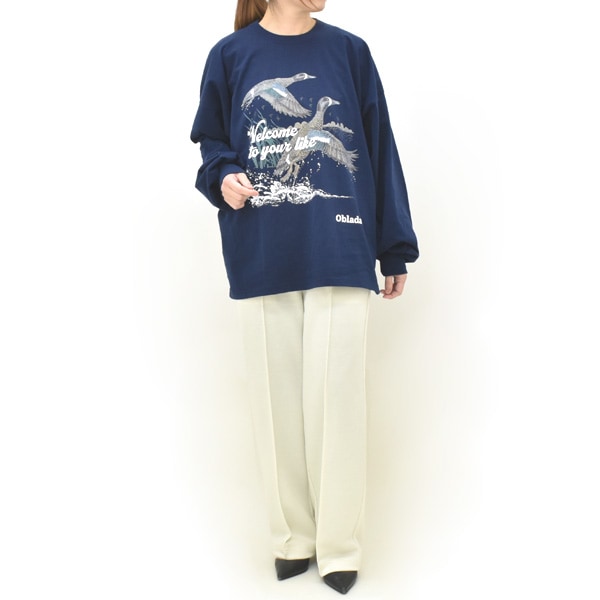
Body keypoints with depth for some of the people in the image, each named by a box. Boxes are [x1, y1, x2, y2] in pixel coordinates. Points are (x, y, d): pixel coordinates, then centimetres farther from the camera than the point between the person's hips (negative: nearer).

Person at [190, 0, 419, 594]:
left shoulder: (348, 50, 9)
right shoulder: (230, 55, 8)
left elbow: (379, 150, 9)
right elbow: (211, 142, 17)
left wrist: (394, 250, 6)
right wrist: (223, 178, -7)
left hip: (339, 252, 0)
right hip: (262, 257, 1)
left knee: (336, 397, -1)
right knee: (277, 397, 6)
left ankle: (339, 547, 14)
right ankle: (293, 539, 22)